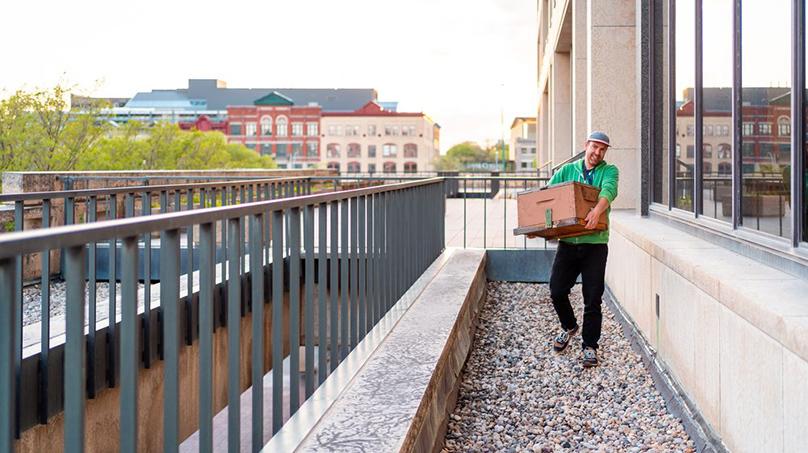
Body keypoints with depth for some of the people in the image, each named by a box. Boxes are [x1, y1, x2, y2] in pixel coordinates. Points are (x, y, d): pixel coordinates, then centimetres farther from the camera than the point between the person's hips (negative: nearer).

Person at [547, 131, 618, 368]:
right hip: (568, 242, 2)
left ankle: (590, 346, 11)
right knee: (557, 290, 0)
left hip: (595, 243, -2)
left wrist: (597, 210, -39)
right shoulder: (567, 170, 12)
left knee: (592, 299, -1)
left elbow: (608, 190, -17)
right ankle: (568, 326, 28)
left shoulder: (609, 170, 5)